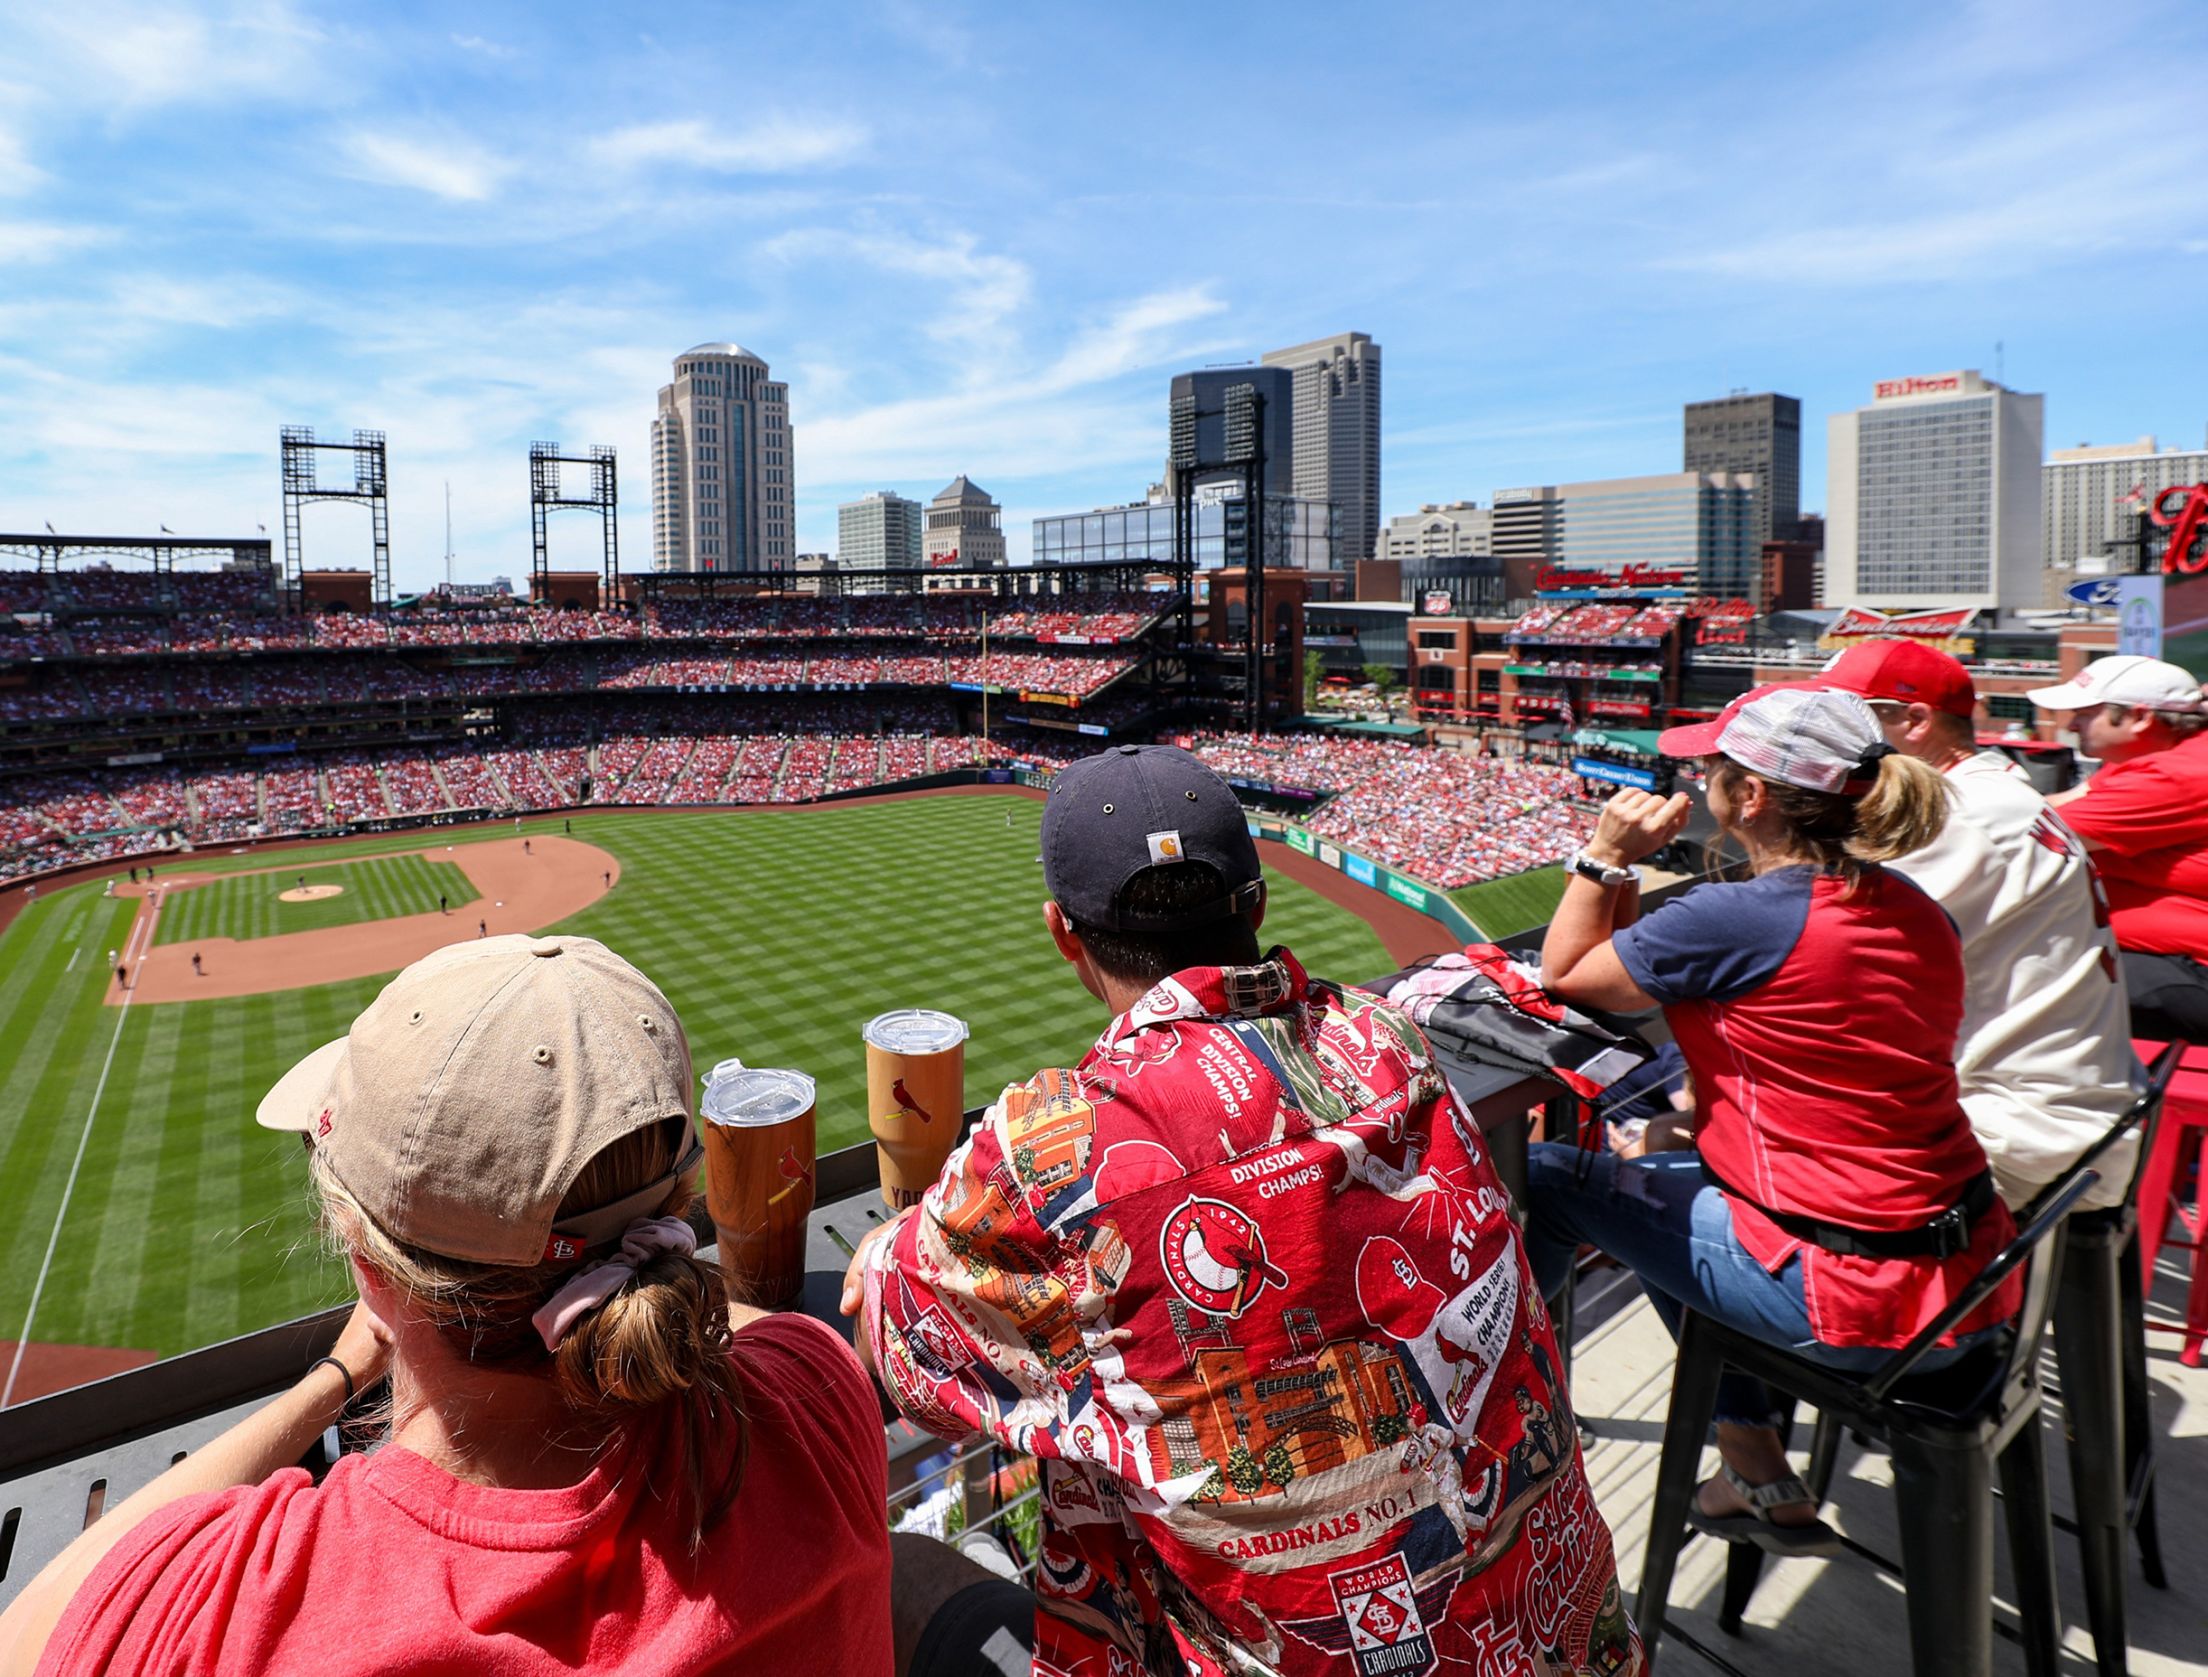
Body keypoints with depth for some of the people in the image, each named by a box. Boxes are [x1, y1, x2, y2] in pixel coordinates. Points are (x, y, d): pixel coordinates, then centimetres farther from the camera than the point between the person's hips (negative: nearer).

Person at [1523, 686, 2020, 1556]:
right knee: (1660, 1179, 25)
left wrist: (1604, 856, -2)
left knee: (1549, 1177, 4)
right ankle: (1762, 1482, 31)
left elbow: (1562, 974, -8)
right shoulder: (1917, 913, 3)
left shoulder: (1738, 919, -21)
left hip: (1859, 1298, -8)